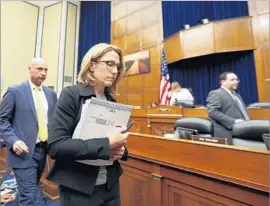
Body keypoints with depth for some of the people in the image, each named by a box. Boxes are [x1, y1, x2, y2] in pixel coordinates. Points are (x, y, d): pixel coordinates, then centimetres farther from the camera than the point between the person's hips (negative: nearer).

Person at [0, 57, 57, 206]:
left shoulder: (51, 94, 8)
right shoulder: (15, 91, -5)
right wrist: (13, 141, -18)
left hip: (43, 149, 5)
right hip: (24, 151, -5)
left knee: (30, 192, 23)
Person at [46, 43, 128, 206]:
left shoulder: (112, 101, 3)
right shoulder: (71, 95, -13)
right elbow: (55, 146, -20)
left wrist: (120, 149, -9)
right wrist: (106, 145, -25)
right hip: (78, 188, -5)